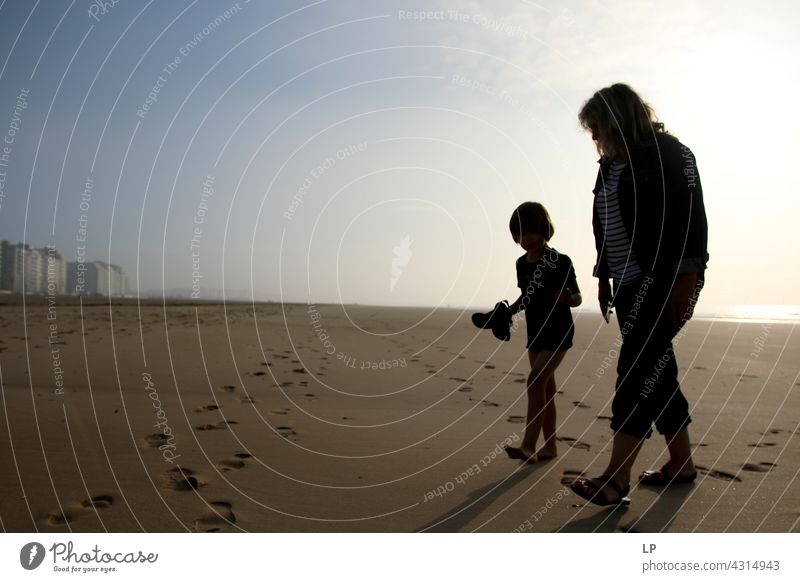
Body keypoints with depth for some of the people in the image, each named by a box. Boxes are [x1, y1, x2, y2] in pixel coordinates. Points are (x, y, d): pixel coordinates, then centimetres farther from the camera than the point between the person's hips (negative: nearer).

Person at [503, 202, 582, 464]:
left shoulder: (560, 262, -11)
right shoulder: (522, 264, 6)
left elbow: (578, 297, -7)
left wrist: (567, 298, -28)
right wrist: (507, 312, 4)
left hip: (558, 331, -7)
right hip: (535, 332, 7)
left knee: (536, 381, -19)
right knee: (545, 387, 11)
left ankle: (528, 446, -19)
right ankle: (550, 445, 19)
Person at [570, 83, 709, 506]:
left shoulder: (669, 153, -6)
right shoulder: (610, 166, 16)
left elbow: (690, 218, -14)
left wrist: (685, 280, -20)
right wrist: (604, 278, 18)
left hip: (666, 280, -8)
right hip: (629, 284, 8)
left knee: (637, 369, -14)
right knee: (656, 372, 11)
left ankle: (616, 480, -14)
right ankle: (682, 464, 24)